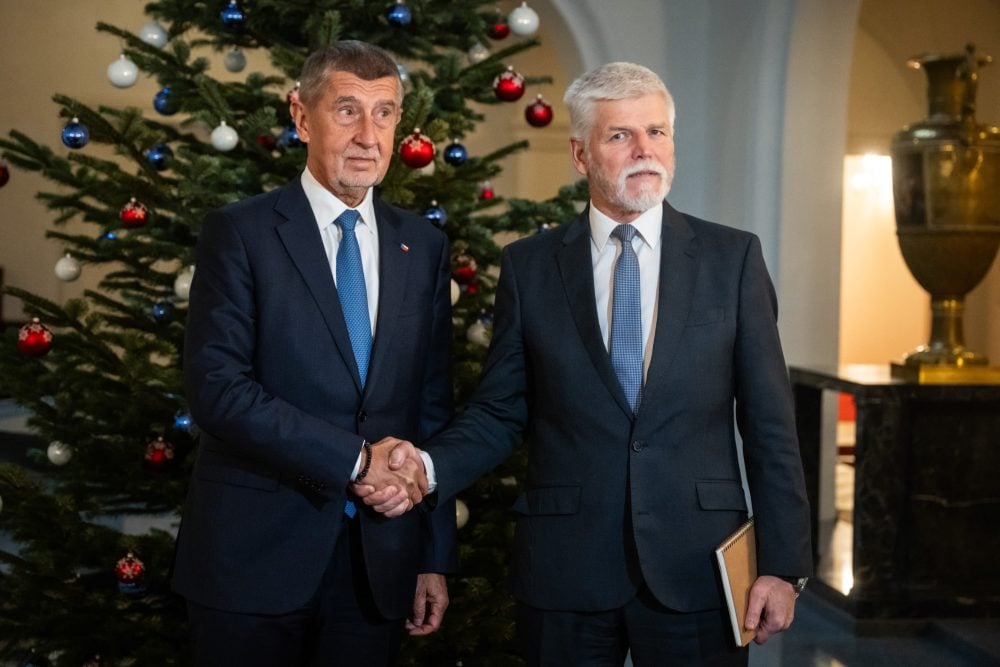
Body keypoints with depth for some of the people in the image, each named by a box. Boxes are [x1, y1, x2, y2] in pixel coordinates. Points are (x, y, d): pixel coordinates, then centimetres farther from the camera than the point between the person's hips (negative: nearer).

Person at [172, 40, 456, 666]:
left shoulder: (423, 245, 8)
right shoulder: (240, 232, -4)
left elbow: (434, 409, 9)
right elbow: (217, 389, -14)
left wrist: (436, 557, 6)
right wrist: (355, 458, -18)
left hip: (380, 565, 3)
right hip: (254, 556, -3)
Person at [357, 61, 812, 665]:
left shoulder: (733, 257, 2)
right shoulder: (529, 266, 4)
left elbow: (769, 422, 1)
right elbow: (501, 411, 6)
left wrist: (783, 565, -3)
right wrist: (427, 468, -12)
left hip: (697, 571, 0)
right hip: (565, 573, 0)